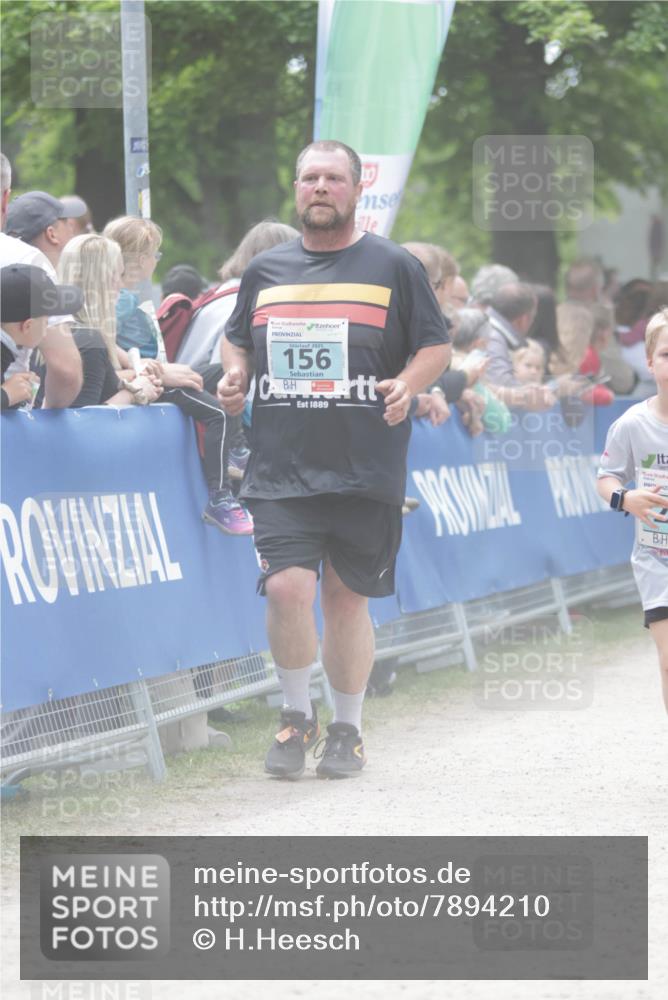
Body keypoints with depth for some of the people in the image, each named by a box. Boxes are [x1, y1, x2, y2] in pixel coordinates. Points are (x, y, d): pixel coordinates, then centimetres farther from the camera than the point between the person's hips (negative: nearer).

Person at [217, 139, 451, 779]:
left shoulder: (393, 268, 4)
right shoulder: (265, 271, 12)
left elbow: (437, 347, 6)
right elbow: (238, 340, 25)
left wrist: (408, 384, -14)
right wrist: (235, 374, 3)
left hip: (365, 469, -1)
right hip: (281, 468, 1)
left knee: (346, 599, 5)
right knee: (286, 587, -15)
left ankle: (347, 729, 21)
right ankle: (296, 716, 6)